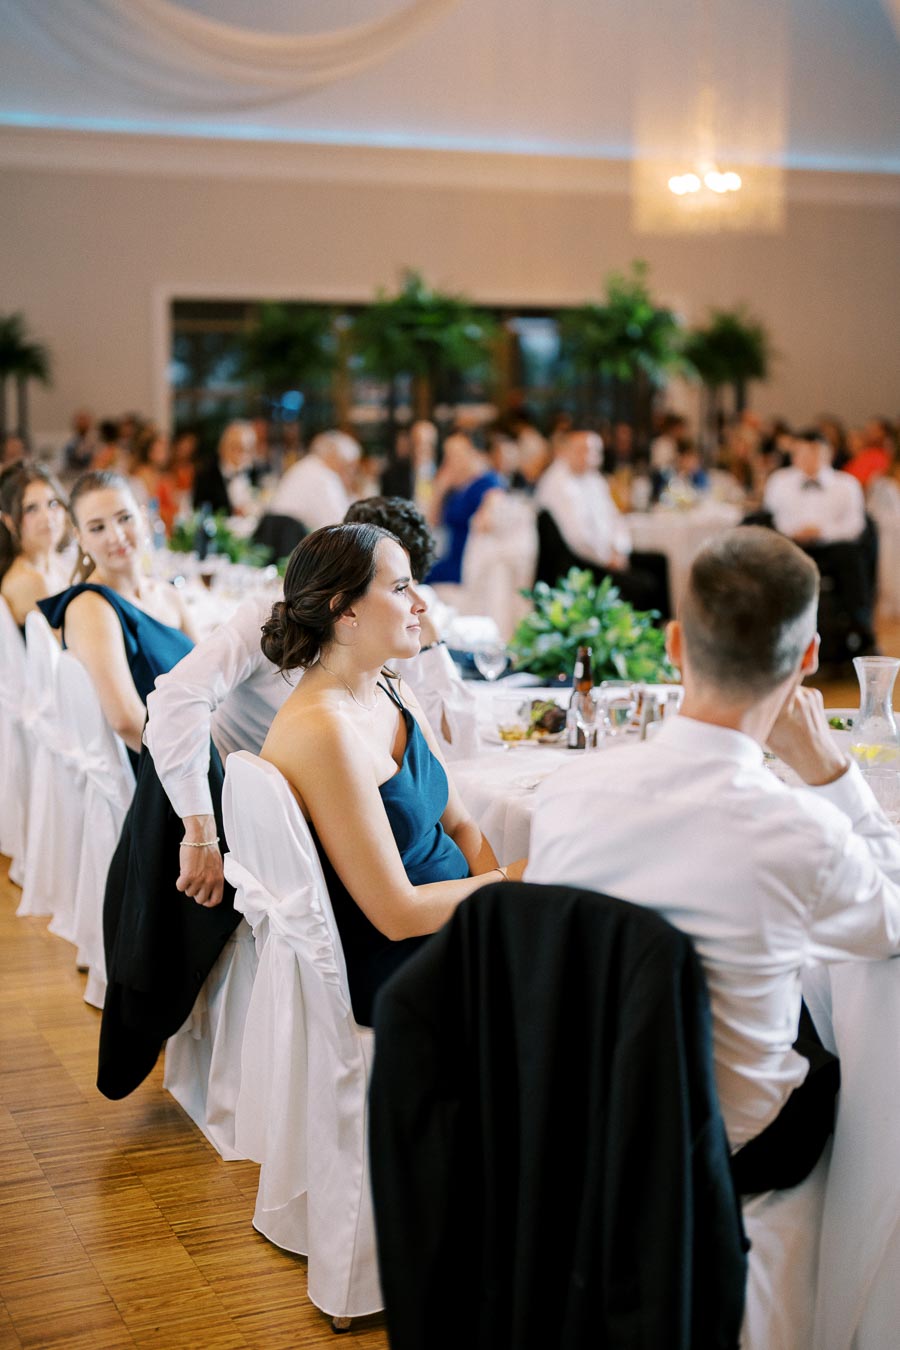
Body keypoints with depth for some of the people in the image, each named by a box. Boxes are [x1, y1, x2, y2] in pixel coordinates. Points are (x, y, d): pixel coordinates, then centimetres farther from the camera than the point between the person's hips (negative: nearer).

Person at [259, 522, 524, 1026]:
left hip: (453, 923, 9)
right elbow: (398, 913, -22)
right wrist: (513, 881, -12)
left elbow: (459, 825, 11)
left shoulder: (395, 695, 6)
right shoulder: (324, 732, -24)